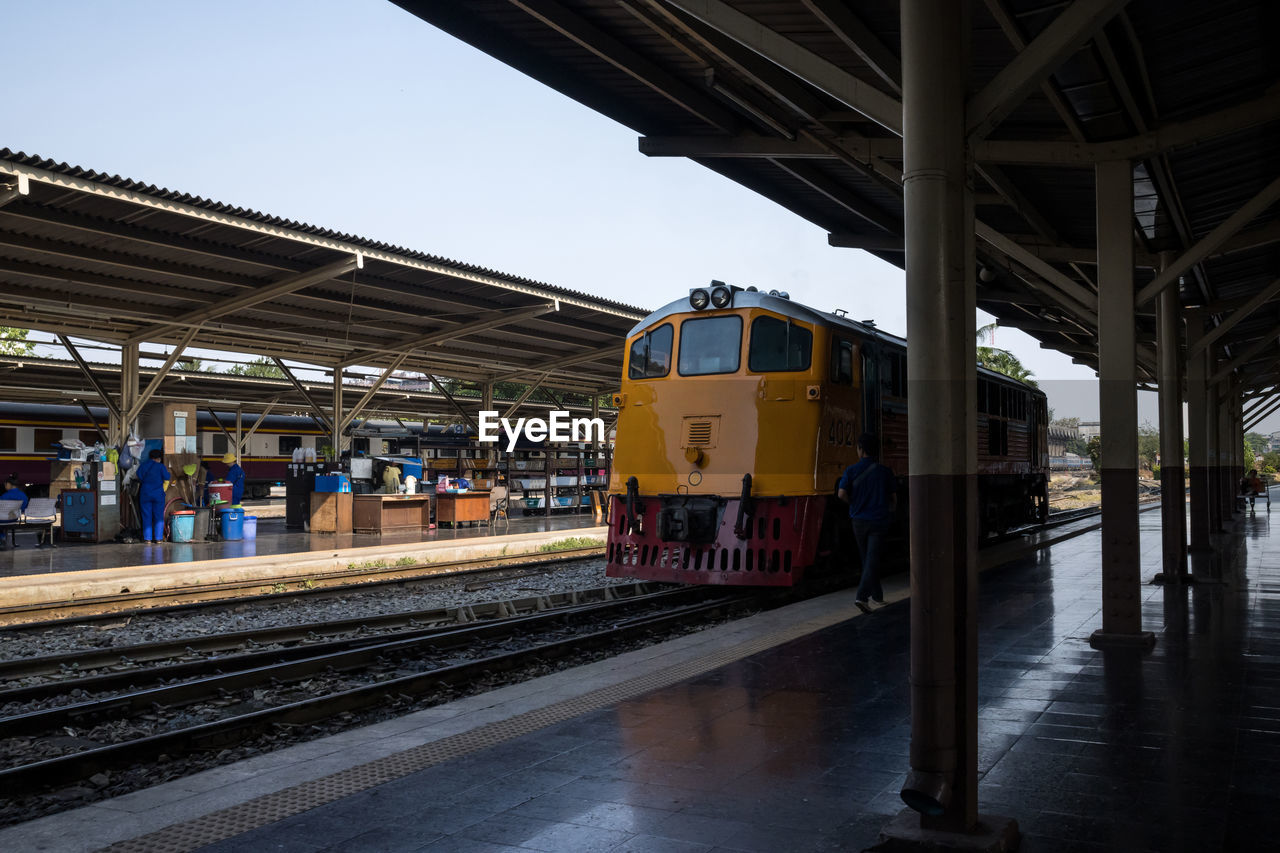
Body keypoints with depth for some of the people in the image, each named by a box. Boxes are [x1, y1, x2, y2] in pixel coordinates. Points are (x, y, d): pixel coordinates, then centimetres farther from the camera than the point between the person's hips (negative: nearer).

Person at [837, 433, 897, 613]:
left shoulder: (852, 470, -4)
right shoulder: (884, 471, -1)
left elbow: (842, 494, -13)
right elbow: (894, 499, 3)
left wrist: (854, 503, 6)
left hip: (859, 520, 1)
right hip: (879, 521, -1)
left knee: (867, 559, 17)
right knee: (873, 559, -5)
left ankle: (877, 594, 30)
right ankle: (862, 596, -19)